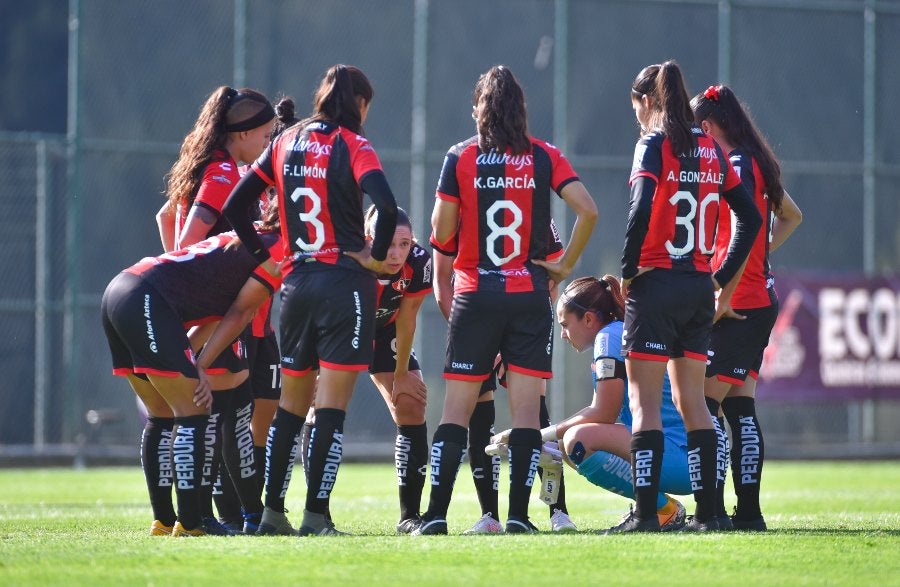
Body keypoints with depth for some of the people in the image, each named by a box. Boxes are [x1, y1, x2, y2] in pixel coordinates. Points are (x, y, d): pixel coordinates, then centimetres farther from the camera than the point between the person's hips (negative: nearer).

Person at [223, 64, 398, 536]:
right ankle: (316, 515, -7)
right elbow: (386, 206, -22)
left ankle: (273, 511, 13)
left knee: (290, 404, 14)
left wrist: (263, 254, 15)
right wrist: (376, 256, -9)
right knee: (331, 407, -4)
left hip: (295, 282, 5)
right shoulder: (352, 145, -6)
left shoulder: (285, 143, 11)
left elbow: (233, 207, 11)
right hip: (345, 281, -5)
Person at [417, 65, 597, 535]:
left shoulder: (460, 157, -1)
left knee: (457, 409, 3)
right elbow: (587, 210, -8)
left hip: (475, 295, 0)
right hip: (530, 295, 0)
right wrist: (564, 265, 2)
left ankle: (436, 514, -3)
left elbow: (442, 233, -4)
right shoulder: (544, 157, 1)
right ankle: (518, 514, -3)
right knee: (526, 409, 2)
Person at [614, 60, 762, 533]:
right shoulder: (711, 150, 10)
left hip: (655, 284, -6)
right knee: (691, 400, 12)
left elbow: (641, 210, -22)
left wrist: (628, 268, -11)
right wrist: (722, 276, 14)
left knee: (644, 400, -3)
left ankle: (645, 512, -7)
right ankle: (706, 511, 10)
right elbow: (750, 218, 13)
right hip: (699, 290, 6)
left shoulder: (654, 145, -9)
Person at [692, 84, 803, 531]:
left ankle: (713, 508, -12)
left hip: (739, 305, -10)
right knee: (740, 407, 9)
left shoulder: (737, 165, -13)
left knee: (706, 403, -9)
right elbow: (791, 216, 33)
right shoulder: (758, 166, 16)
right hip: (761, 301, 10)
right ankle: (749, 510, 9)